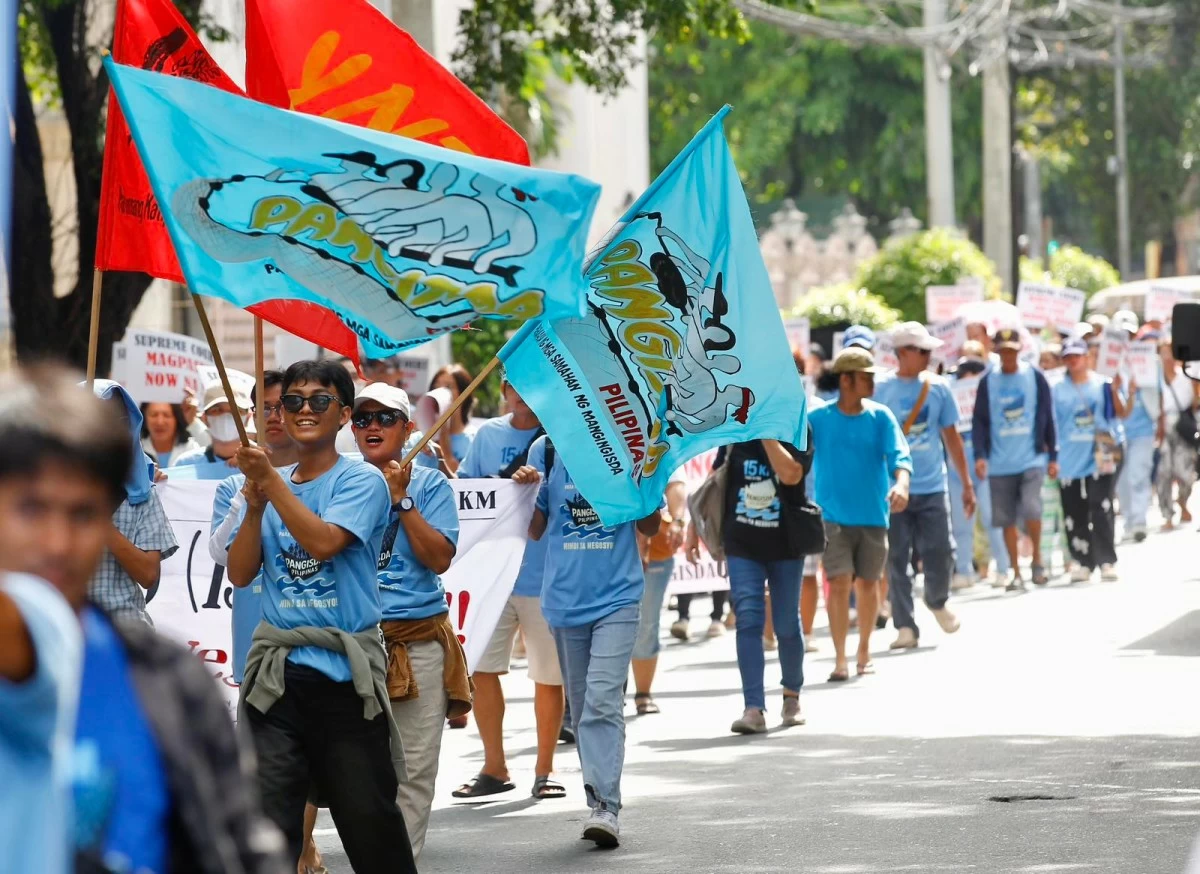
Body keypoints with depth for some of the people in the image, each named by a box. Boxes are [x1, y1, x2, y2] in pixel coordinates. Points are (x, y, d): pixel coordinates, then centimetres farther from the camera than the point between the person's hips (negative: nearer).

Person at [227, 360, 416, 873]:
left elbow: (324, 541, -19)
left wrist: (269, 482, -19)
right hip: (278, 671, 4)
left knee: (368, 813, 4)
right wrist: (255, 507, -8)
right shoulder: (272, 487, 13)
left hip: (345, 673, -4)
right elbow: (240, 573, 6)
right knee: (267, 816, -3)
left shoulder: (361, 481, -2)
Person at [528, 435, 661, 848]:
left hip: (617, 595, -3)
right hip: (565, 598, 3)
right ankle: (601, 804, 19)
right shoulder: (545, 450, 4)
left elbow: (649, 527, 7)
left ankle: (605, 806, -19)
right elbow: (535, 530, 9)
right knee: (581, 705, 9)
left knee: (603, 701, -15)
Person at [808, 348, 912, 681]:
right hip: (833, 514, -2)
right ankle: (840, 659, -8)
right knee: (839, 582, -12)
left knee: (868, 582, 10)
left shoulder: (881, 417, 0)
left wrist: (901, 483, -30)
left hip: (873, 515, 2)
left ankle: (864, 652, 27)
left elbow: (898, 453, -10)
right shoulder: (817, 418, -3)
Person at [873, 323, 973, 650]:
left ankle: (937, 602, 29)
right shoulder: (881, 390, -3)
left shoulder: (938, 387, 5)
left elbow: (951, 436, 12)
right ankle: (905, 626, 6)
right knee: (897, 560, -1)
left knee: (940, 555, -1)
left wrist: (967, 483, 12)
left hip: (933, 487, 2)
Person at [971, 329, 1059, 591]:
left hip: (1032, 458, -2)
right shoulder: (988, 382, 4)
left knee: (1031, 510, -17)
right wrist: (980, 455, -8)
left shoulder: (1035, 377, 2)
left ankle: (1037, 559, 7)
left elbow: (1048, 418, 5)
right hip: (1000, 462, 2)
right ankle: (1015, 572, 16)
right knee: (1007, 519, 5)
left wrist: (1053, 456, 4)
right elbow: (979, 420, 3)